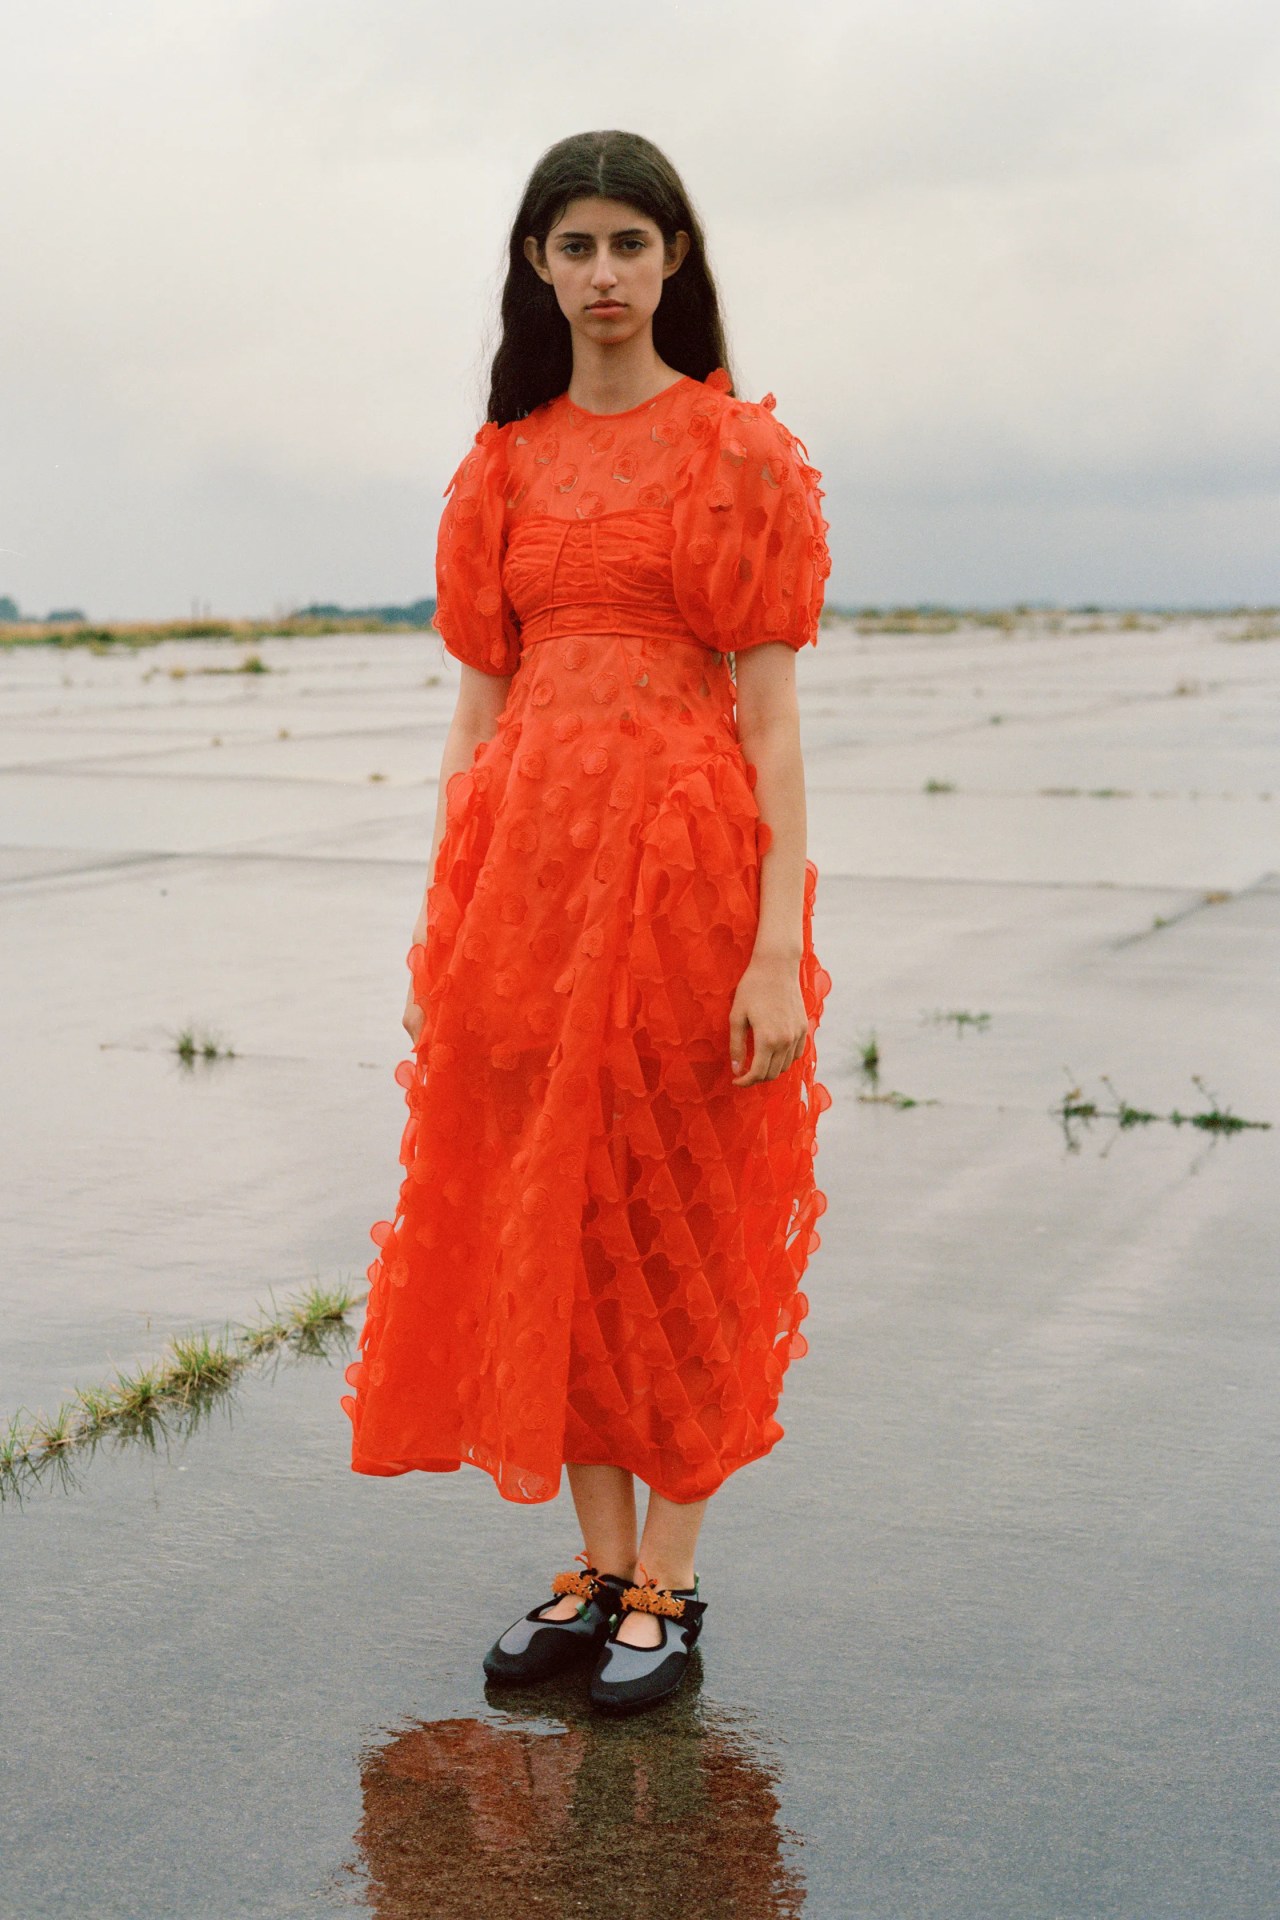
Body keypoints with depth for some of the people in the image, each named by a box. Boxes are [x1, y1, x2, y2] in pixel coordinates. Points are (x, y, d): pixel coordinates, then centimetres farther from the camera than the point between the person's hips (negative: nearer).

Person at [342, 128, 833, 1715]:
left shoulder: (737, 451, -1)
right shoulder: (505, 463, 13)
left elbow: (773, 713, -6)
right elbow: (479, 697, 12)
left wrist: (778, 947, -13)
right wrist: (445, 922, 7)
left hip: (685, 861, -5)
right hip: (528, 857, 5)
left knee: (675, 1216, 2)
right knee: (545, 1220, 8)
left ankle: (669, 1585, 16)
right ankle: (597, 1565, 23)